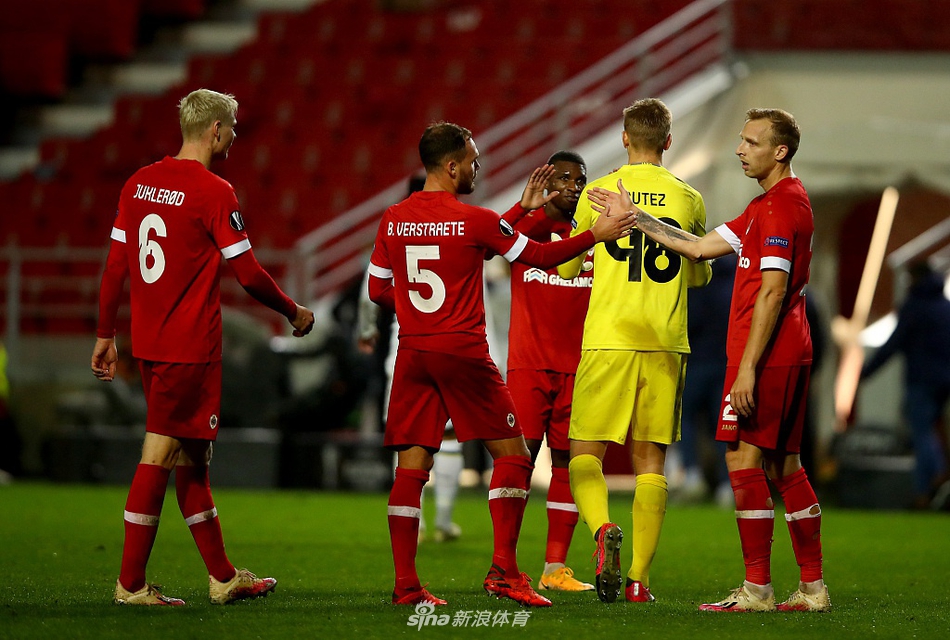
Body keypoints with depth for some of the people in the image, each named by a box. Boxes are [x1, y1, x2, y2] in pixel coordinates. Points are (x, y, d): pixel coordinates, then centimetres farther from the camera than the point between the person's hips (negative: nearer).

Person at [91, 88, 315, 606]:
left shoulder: (139, 184, 8)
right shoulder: (214, 193, -13)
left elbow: (115, 266, 11)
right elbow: (249, 275, -11)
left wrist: (106, 336, 17)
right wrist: (294, 314, 5)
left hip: (148, 344, 8)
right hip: (190, 346, -8)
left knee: (191, 459, 14)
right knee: (159, 456, -5)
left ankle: (222, 577, 22)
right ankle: (130, 583, -3)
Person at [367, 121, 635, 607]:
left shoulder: (392, 220, 5)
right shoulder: (475, 221, -8)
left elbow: (378, 290, 14)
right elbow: (539, 257, 2)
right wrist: (597, 235, 10)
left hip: (413, 351, 5)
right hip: (464, 352, -5)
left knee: (411, 467, 3)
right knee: (512, 455, 6)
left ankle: (405, 584, -2)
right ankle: (503, 569, -3)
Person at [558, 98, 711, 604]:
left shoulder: (599, 192, 1)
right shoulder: (688, 199, 6)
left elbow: (566, 268, 11)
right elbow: (700, 275, 20)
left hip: (608, 340, -2)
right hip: (665, 344, 2)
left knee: (585, 452, 5)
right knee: (651, 459, 7)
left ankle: (603, 530, -23)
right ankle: (638, 578, 2)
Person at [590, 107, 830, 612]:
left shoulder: (780, 206, -14)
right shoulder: (768, 205, 19)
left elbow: (772, 292, -19)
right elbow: (701, 247, 20)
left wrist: (747, 368, -22)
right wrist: (635, 217, 18)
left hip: (765, 355, -10)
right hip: (789, 356, 10)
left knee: (743, 458, -7)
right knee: (783, 466, 11)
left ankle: (756, 589, -8)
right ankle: (812, 588, 11)